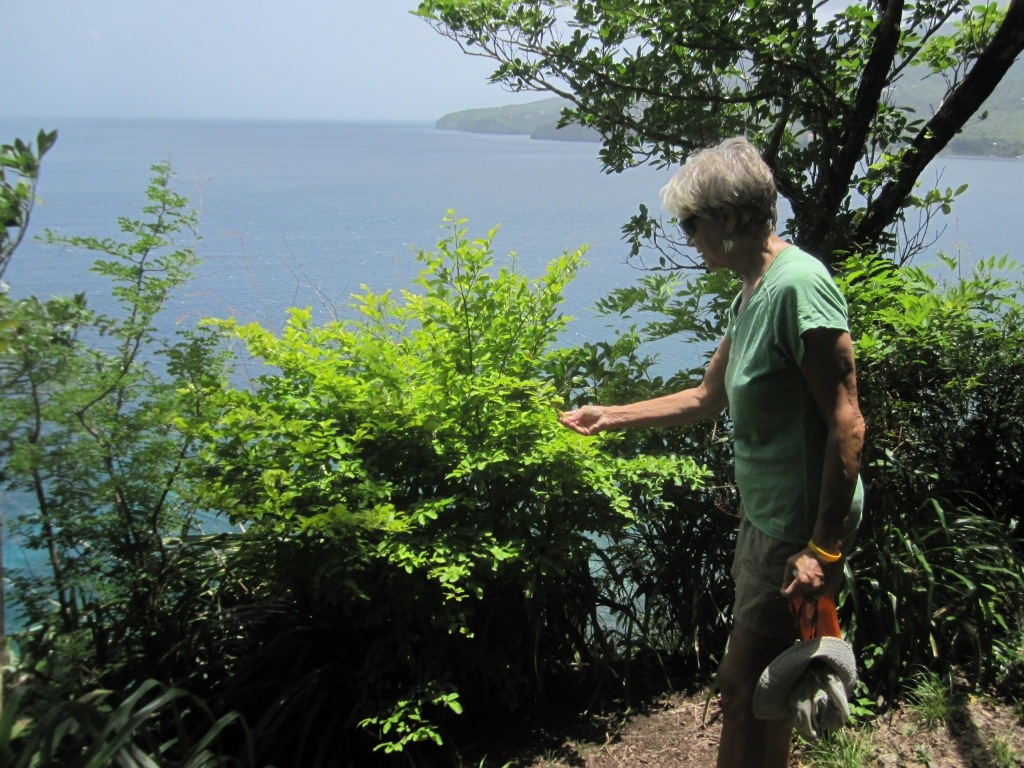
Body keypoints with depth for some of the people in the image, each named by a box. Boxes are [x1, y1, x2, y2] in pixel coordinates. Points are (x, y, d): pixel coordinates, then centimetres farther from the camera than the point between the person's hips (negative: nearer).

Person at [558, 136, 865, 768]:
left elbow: (847, 423, -24)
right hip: (765, 515, 9)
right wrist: (611, 417, 23)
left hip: (802, 526, -9)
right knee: (763, 681, 20)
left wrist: (823, 549, -23)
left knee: (743, 686, 2)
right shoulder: (755, 290, 10)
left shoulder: (799, 283, -21)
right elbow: (708, 398, 20)